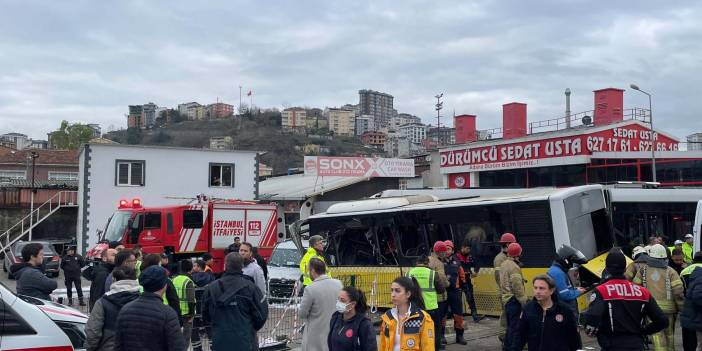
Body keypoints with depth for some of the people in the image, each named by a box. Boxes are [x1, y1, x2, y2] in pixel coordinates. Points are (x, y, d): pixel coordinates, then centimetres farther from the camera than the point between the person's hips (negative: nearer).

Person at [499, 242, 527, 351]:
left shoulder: (504, 264, 12)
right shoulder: (514, 267, -18)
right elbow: (517, 287, -21)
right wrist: (524, 302, -18)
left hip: (506, 298, 10)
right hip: (514, 300, -10)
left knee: (510, 326, 19)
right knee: (515, 326, -5)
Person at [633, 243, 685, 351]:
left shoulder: (643, 270, 3)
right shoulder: (670, 272, -1)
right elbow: (678, 292, -7)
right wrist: (682, 309, 1)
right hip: (668, 308, 1)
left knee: (657, 334, -3)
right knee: (669, 333, 16)